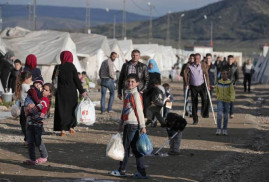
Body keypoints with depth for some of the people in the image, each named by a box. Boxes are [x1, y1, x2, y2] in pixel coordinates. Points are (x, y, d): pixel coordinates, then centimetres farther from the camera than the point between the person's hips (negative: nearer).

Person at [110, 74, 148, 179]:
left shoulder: (135, 95, -11)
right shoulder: (127, 94, 16)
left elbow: (139, 111, -13)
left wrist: (142, 126, -15)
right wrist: (121, 124, 27)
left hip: (133, 124, -9)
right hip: (127, 124, 9)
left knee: (125, 147, -1)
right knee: (135, 149, 7)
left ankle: (122, 171, 7)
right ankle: (141, 172, 8)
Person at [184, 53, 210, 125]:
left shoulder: (203, 65, -9)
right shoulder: (189, 66, -9)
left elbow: (206, 75, -4)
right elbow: (185, 73, 3)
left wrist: (208, 85, -5)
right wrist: (187, 84, 3)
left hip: (201, 85, 0)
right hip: (193, 86, 1)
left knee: (204, 99, -21)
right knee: (194, 103, 1)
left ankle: (204, 113, 2)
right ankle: (195, 120, 8)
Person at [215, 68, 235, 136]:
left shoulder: (230, 83, -8)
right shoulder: (219, 82, 0)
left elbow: (232, 92, -13)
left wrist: (232, 99, -25)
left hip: (227, 100, -1)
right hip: (220, 100, 1)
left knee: (226, 115, 8)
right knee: (219, 114, -14)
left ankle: (224, 130, 19)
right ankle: (218, 129, -13)